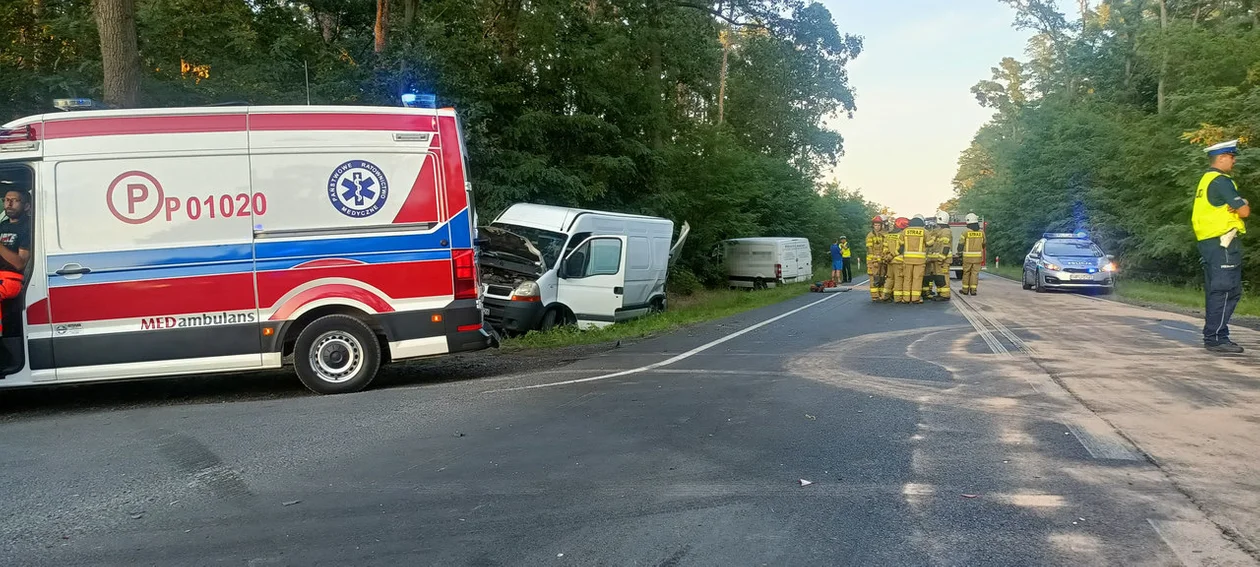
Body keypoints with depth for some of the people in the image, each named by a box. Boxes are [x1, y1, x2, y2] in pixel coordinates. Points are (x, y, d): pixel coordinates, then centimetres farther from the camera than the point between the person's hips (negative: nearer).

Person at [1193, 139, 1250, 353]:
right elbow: (1244, 211, -15)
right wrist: (1243, 206, 8)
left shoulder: (1206, 179, 19)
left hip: (1207, 241, 10)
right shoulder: (1221, 181, -12)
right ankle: (1216, 338, -9)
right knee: (1226, 291, -9)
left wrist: (1240, 205, -3)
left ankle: (1213, 336, 16)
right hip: (1223, 242, -10)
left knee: (1216, 291, 12)